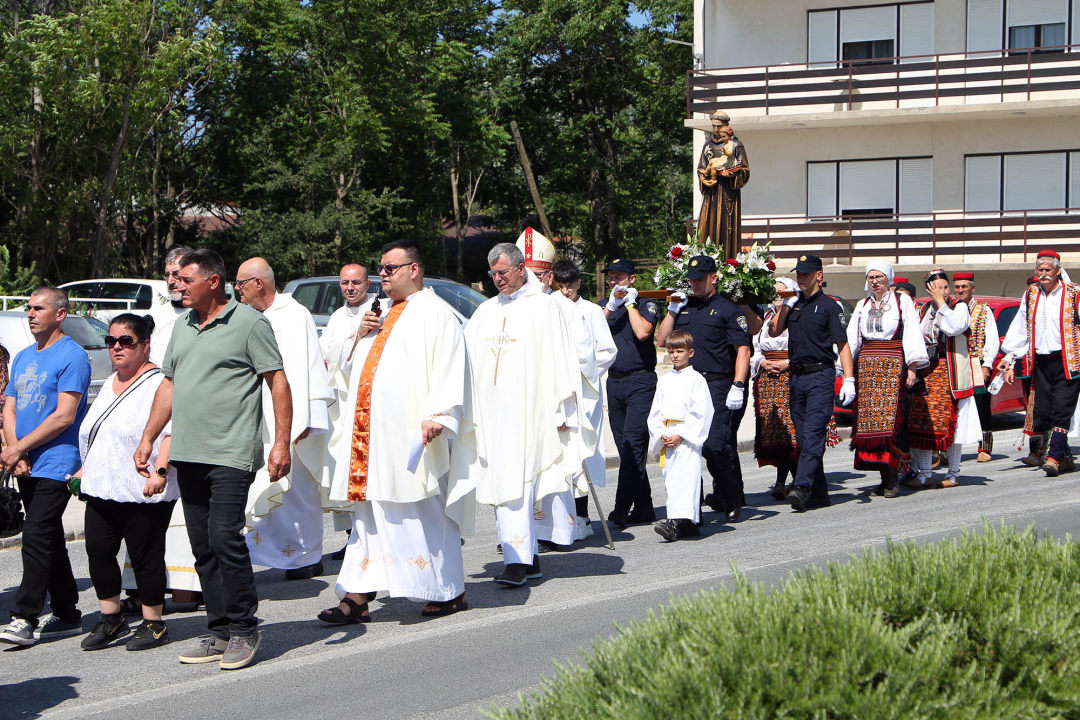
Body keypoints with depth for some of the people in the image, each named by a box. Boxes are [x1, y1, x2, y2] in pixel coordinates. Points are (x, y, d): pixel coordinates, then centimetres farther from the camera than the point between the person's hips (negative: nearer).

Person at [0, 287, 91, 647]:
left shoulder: (72, 356, -8)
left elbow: (64, 416, -15)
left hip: (55, 465, -8)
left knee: (37, 539, -13)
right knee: (50, 542, 11)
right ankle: (67, 616, 17)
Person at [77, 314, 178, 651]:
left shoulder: (159, 383, -9)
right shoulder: (110, 384, 19)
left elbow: (172, 432, -18)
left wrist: (160, 471, -27)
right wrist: (83, 470, 27)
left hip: (142, 493, -8)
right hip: (101, 490, 8)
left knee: (145, 558, -1)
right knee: (98, 552, 6)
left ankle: (153, 624, 10)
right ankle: (110, 619, 19)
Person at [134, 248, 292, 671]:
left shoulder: (249, 322, -4)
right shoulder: (183, 327, 17)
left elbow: (278, 382, -7)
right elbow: (168, 386, 23)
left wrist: (281, 443, -14)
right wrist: (147, 440, 17)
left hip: (231, 455, -7)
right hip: (187, 456, 7)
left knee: (224, 536, -14)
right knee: (202, 547, 7)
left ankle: (243, 630, -2)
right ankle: (219, 633, 14)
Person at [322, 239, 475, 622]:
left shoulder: (435, 313, -3)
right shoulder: (380, 314, 21)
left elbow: (449, 368, -13)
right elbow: (350, 367, 24)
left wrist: (438, 415, -23)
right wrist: (360, 337, 4)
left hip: (410, 434, -8)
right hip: (371, 432, 8)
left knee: (425, 514, -1)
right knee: (371, 514, 5)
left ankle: (450, 591, 11)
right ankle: (358, 596, 4)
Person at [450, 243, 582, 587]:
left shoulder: (543, 306, 1)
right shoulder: (486, 310, 18)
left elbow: (559, 359, -2)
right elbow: (463, 353, 14)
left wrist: (560, 410, -7)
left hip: (525, 411, -6)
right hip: (490, 411, 6)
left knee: (516, 484, -14)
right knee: (501, 484, 6)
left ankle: (518, 561, -16)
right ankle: (529, 557, 14)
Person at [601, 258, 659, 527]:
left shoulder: (645, 305, 1)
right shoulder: (606, 305, 17)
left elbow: (643, 332, -17)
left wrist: (630, 303, -7)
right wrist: (612, 306, -8)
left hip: (640, 381, -6)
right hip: (614, 381, 6)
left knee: (633, 441, -15)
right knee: (624, 445, 7)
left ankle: (623, 505, -20)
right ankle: (643, 507, 14)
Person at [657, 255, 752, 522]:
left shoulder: (728, 310, 0)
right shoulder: (684, 307, 18)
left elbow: (743, 349, -6)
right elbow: (663, 340, 17)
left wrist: (738, 386, -16)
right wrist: (672, 310, 6)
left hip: (719, 387, -6)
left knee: (714, 445, -15)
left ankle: (730, 497, 3)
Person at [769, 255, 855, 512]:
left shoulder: (829, 306, -1)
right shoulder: (793, 304, 15)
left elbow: (842, 344, -4)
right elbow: (773, 331, 9)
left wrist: (849, 380, -12)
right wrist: (786, 304, 1)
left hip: (821, 376, -6)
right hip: (796, 375, 6)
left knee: (813, 434, -14)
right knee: (803, 437, 7)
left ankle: (802, 487, -22)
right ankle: (818, 493, 13)